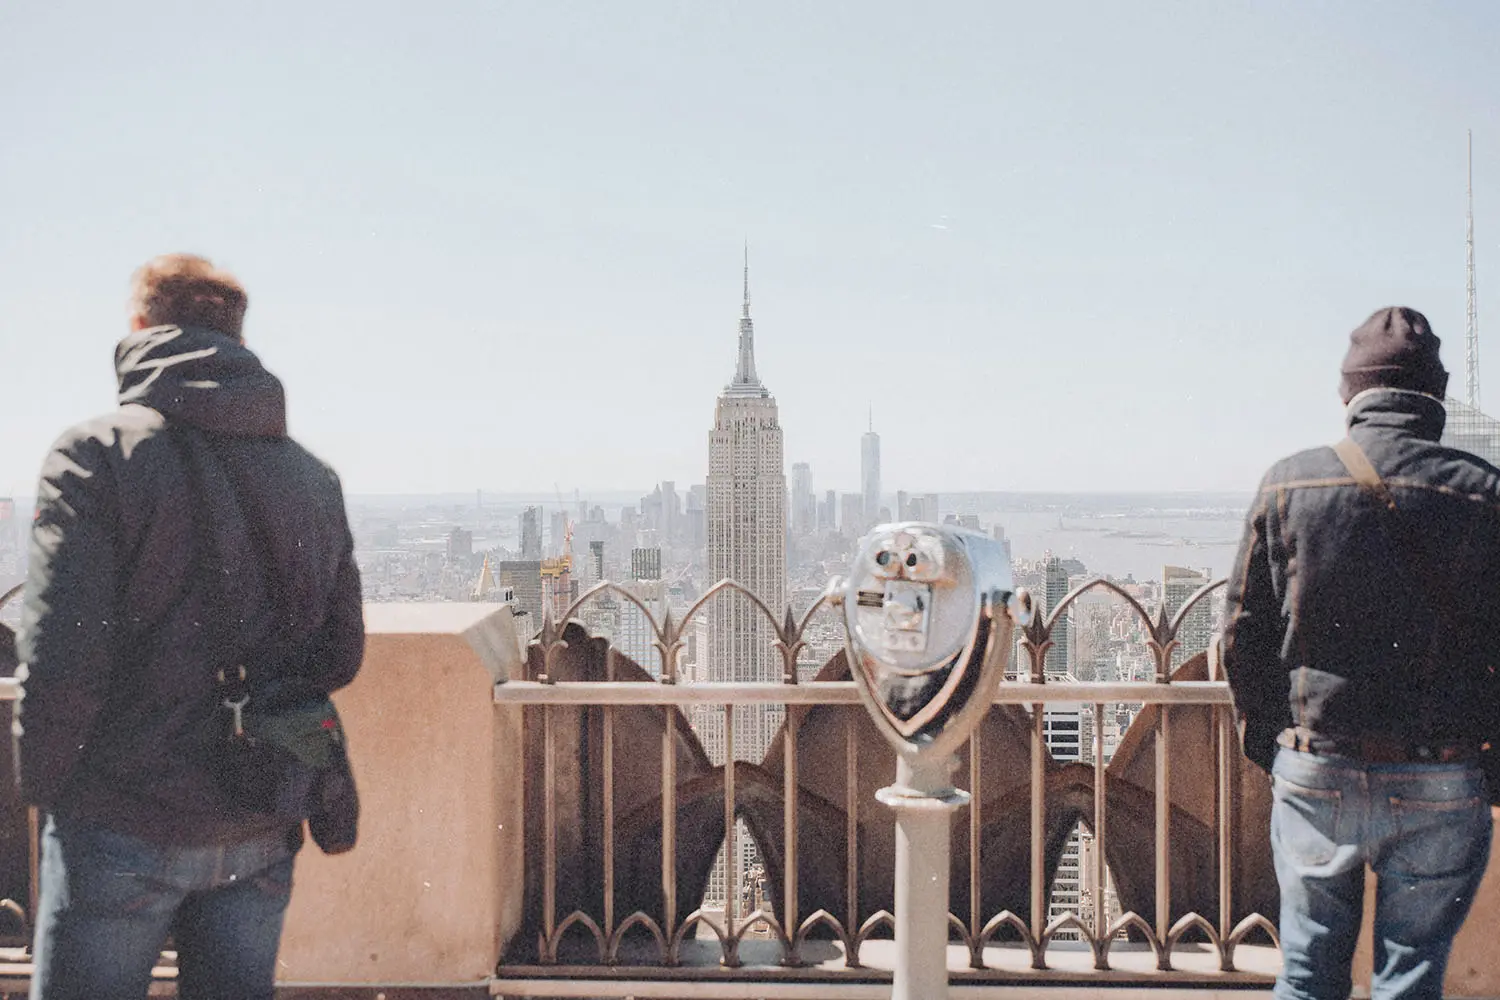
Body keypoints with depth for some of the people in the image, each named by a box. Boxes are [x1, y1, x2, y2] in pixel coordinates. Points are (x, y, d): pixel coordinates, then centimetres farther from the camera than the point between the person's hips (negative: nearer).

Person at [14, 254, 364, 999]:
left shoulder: (95, 454, -10)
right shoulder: (313, 477, 5)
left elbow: (59, 659, -16)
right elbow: (339, 657, 6)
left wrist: (44, 785, -2)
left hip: (123, 830, -4)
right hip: (259, 835, 5)